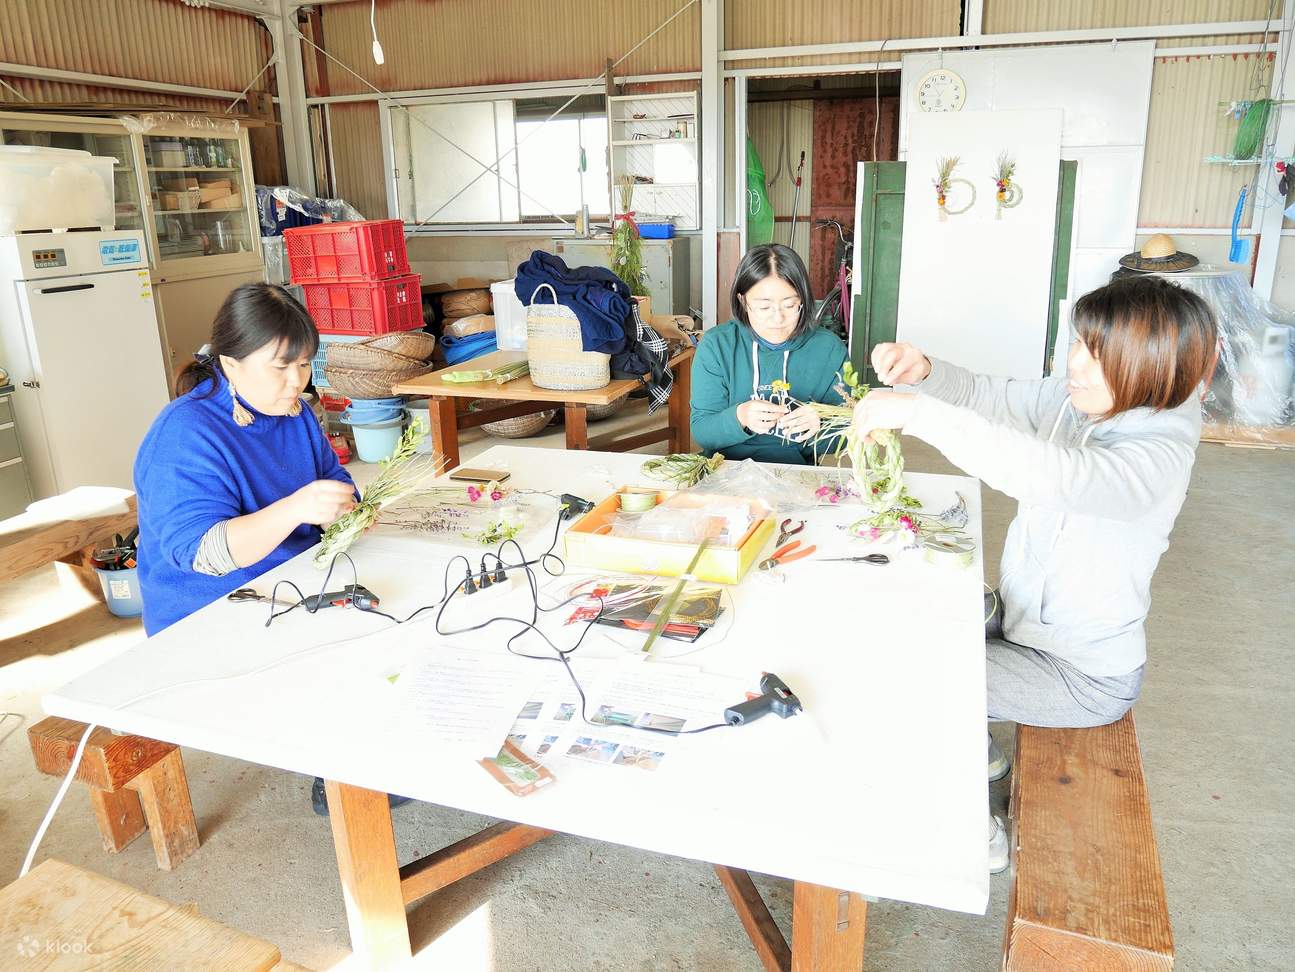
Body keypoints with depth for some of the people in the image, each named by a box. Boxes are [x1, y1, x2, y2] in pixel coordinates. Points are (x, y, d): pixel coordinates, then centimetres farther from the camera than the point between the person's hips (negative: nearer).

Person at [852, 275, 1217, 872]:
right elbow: (988, 398, -1)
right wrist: (922, 372, -23)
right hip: (1023, 616, 8)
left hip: (1084, 675, -8)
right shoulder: (1078, 401, -7)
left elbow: (1049, 474, -49)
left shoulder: (1159, 456, -31)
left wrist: (918, 413, -50)